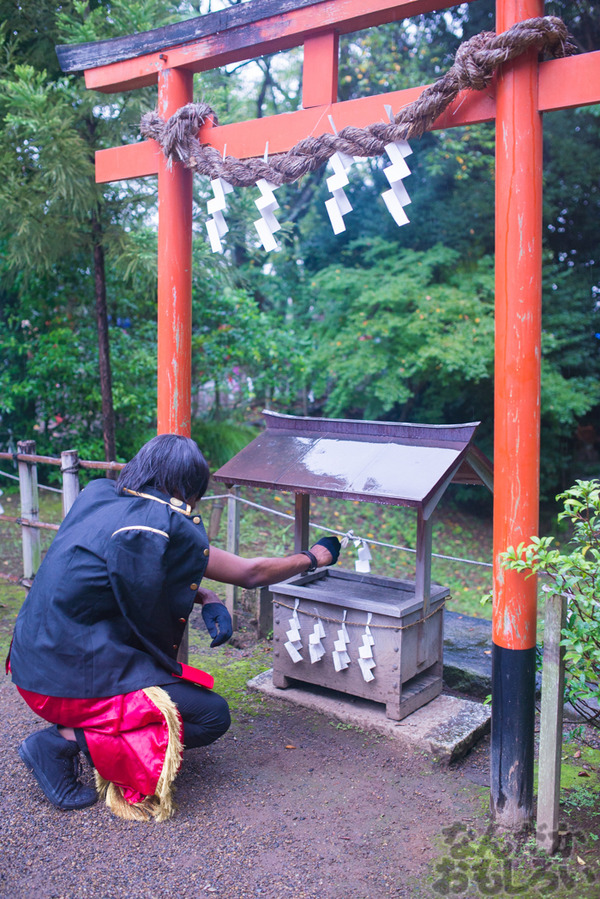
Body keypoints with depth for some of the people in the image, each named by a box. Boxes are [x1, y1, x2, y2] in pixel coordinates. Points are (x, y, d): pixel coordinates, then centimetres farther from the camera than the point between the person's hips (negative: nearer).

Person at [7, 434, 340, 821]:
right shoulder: (167, 526, -17)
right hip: (71, 680, -9)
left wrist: (205, 596, 3)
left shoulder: (98, 494, 5)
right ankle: (67, 739, -5)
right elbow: (251, 573, -4)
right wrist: (312, 558, 13)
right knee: (213, 715, 0)